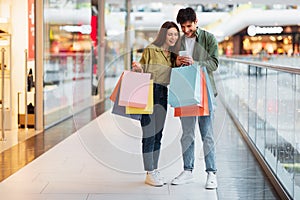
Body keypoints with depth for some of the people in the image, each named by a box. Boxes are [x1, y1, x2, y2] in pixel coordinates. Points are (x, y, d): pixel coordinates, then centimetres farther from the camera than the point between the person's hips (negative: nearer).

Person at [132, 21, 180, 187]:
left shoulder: (173, 55, 14)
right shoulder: (150, 50, -5)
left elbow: (173, 77, 17)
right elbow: (142, 72, -2)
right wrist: (138, 69, -24)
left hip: (163, 95, 7)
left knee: (158, 135, 9)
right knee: (149, 134, -8)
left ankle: (154, 170, 16)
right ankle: (149, 174, -4)